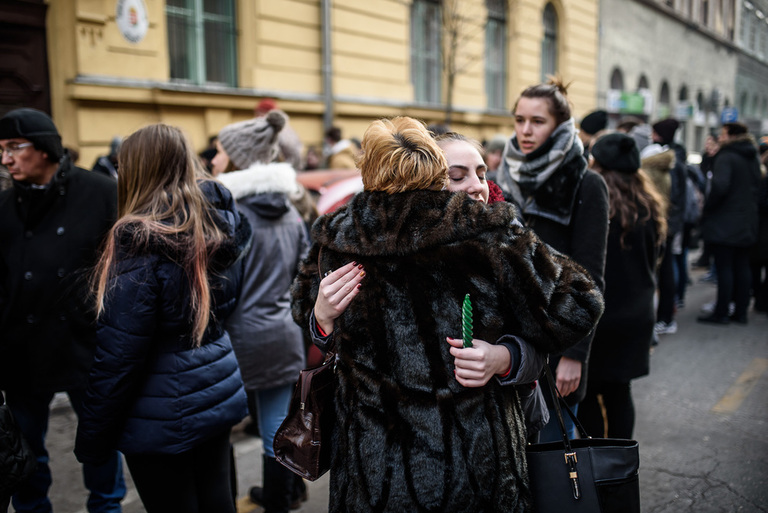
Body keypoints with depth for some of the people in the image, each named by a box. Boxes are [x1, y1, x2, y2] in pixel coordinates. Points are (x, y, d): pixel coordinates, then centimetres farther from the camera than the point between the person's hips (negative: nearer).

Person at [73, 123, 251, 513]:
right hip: (219, 396, 7)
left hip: (165, 418, -7)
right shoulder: (216, 227, 1)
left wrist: (90, 438, -10)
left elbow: (119, 354, -19)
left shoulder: (141, 242, -21)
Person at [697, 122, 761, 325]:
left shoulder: (726, 157, -15)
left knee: (724, 268, -3)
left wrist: (707, 207, -15)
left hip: (724, 223, -8)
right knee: (742, 267, 12)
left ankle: (721, 313, 2)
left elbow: (719, 185, -28)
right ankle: (741, 312, 19)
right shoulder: (753, 158, 12)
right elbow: (756, 186, 19)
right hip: (747, 222, 8)